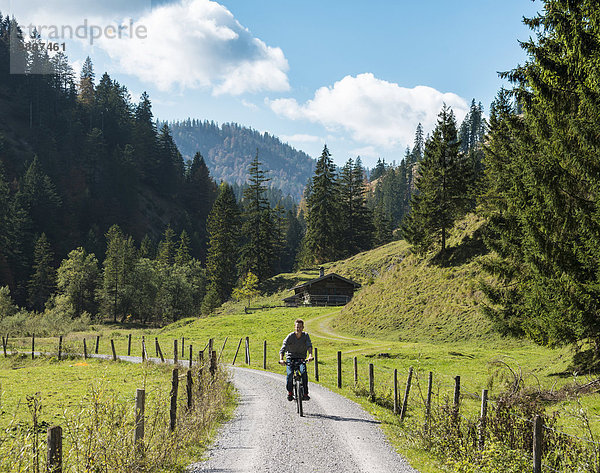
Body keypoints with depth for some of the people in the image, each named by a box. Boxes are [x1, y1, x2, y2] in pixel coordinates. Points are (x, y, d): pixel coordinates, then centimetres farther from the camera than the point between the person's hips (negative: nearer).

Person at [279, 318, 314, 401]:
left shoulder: (306, 335, -7)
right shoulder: (290, 337, -12)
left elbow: (309, 346, -22)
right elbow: (283, 348, -20)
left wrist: (310, 355, -43)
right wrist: (281, 359, -38)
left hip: (301, 359, 1)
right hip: (291, 358, -1)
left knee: (304, 372, -26)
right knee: (290, 374, -23)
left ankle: (305, 394, -17)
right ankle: (290, 392, 0)